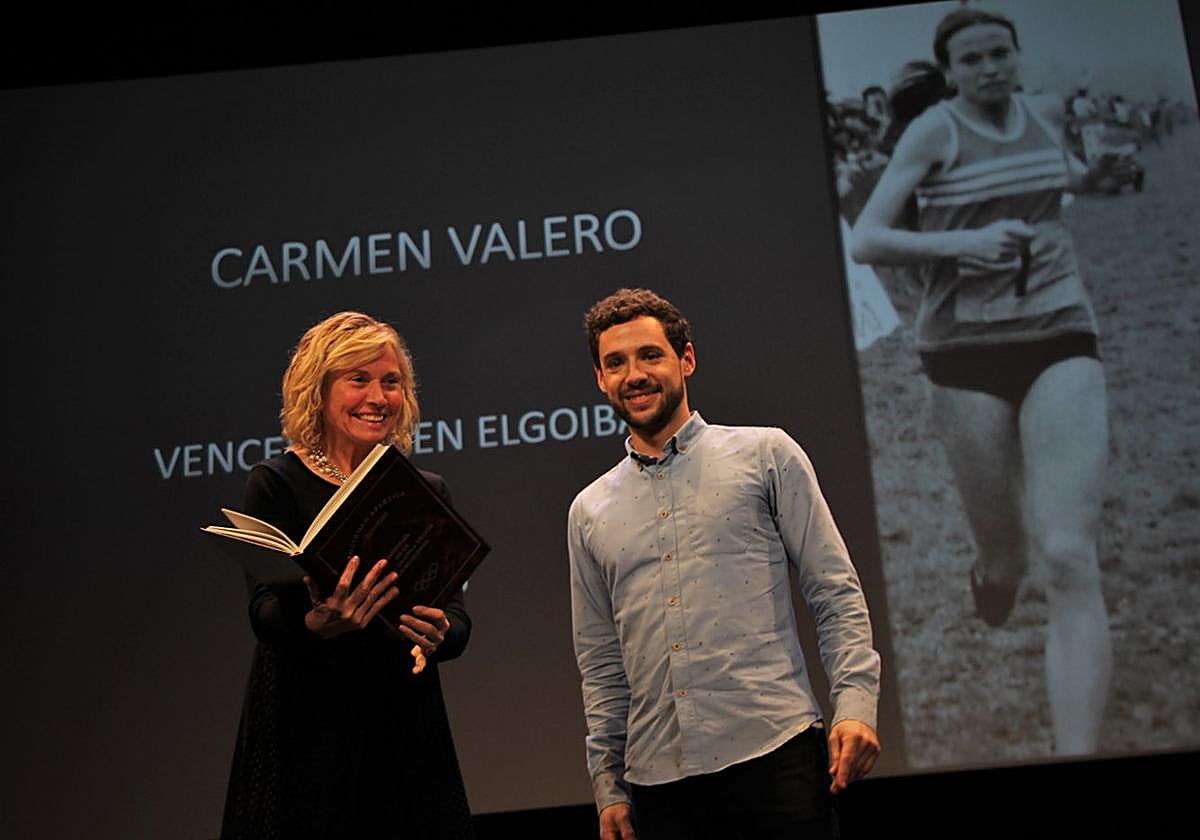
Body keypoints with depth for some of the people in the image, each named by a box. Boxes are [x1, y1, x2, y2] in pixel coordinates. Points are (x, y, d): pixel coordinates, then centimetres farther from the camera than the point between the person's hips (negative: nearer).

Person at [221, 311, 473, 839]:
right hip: (308, 729, -3)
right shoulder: (277, 483, -2)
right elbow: (264, 611, -11)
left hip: (406, 728, 4)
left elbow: (457, 614, 5)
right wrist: (319, 624, -32)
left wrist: (440, 632, -18)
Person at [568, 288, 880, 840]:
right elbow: (601, 665, 16)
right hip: (656, 777, 3)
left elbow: (836, 592, 1)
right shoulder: (589, 512, 13)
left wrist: (856, 705, -11)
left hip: (775, 755, -3)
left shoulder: (765, 454, 5)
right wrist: (607, 784, 12)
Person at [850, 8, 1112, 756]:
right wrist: (962, 243, -22)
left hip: (1060, 339, 2)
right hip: (967, 349, -2)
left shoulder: (1049, 113, 11)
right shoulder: (935, 132, -2)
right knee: (1003, 560, 8)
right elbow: (864, 241, -11)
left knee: (1070, 556, -16)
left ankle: (1078, 755, -20)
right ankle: (994, 573, 48)